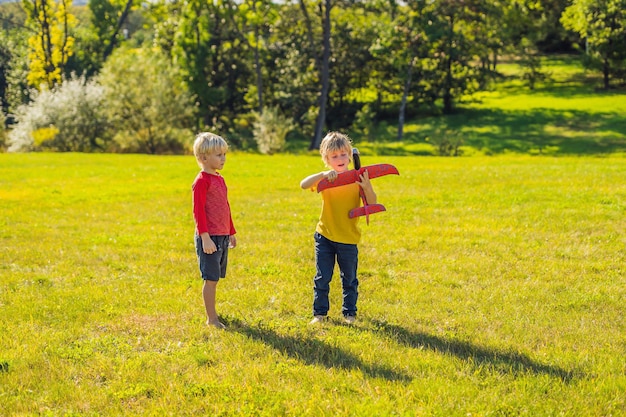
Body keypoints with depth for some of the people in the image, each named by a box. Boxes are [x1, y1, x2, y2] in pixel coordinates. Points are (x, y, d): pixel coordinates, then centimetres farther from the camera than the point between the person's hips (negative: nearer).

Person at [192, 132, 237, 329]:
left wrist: (231, 233, 24)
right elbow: (198, 211, -16)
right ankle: (211, 318, 2)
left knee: (215, 278, 13)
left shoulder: (219, 179, 15)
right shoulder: (201, 181, -12)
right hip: (209, 238, -8)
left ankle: (212, 313, 22)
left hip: (223, 237, 8)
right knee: (211, 278, -4)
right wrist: (205, 237, -21)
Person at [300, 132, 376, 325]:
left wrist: (367, 187, -30)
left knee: (349, 280, 12)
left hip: (348, 239, 0)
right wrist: (322, 175, -36)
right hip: (325, 236, 0)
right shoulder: (326, 179, -5)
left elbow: (372, 204, -12)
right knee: (322, 279, 7)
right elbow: (303, 185, -22)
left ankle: (349, 313, 26)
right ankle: (319, 313, 19)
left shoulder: (357, 178, -6)